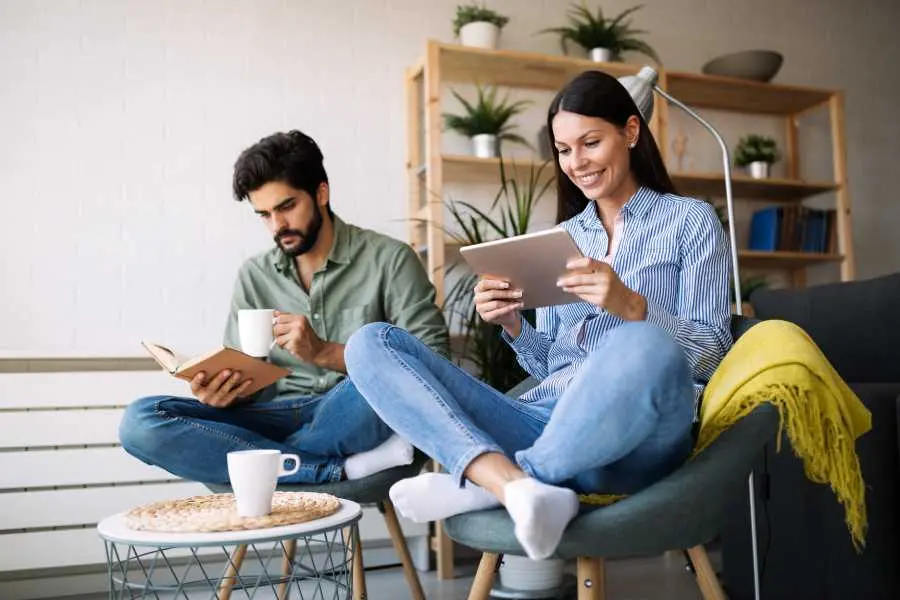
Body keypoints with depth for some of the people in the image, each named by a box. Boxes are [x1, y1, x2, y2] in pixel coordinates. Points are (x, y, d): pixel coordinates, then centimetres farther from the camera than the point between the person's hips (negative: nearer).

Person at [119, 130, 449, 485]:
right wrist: (224, 391, -13)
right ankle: (342, 469, -25)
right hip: (278, 419, 5)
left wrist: (324, 352, -20)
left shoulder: (389, 259, -1)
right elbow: (245, 381, 12)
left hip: (357, 419, -4)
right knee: (141, 422, -19)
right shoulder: (254, 276, 13)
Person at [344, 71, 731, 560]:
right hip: (545, 425, 5)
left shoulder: (689, 220, 11)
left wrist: (631, 306, -15)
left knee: (648, 350, -41)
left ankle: (486, 483, -22)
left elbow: (713, 353, 2)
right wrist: (513, 326, -1)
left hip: (631, 439, -4)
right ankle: (516, 484, -33)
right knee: (371, 344, -11)